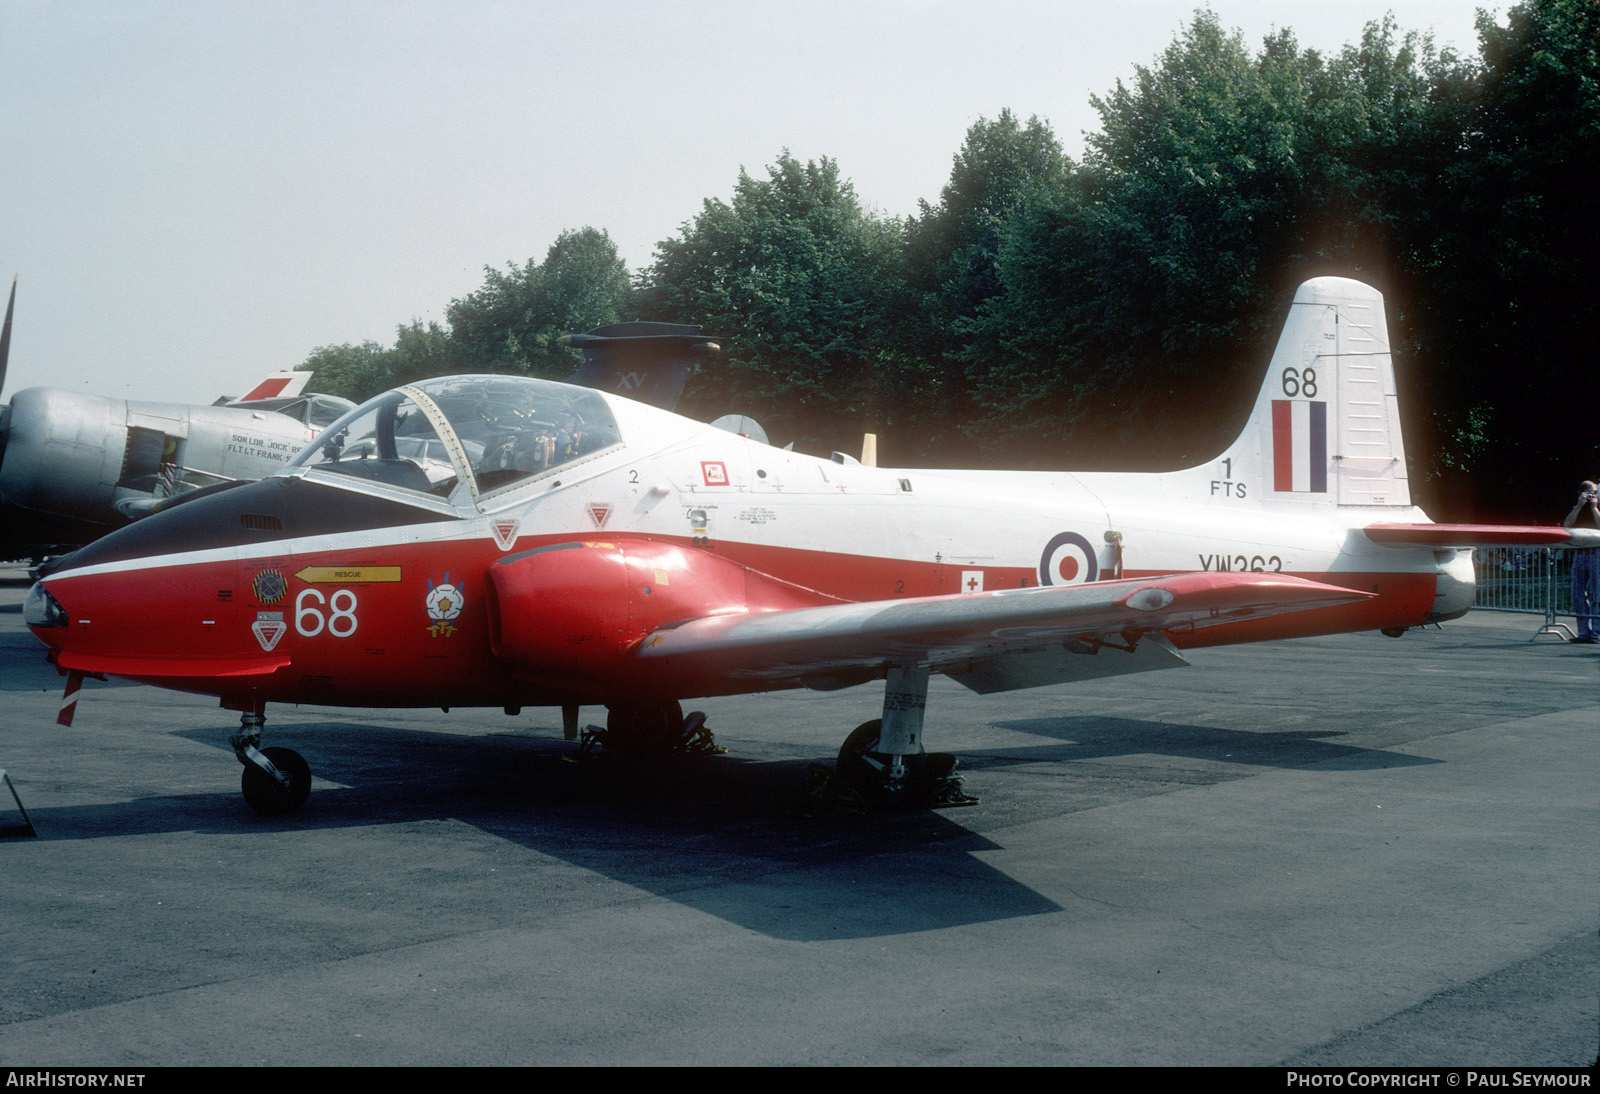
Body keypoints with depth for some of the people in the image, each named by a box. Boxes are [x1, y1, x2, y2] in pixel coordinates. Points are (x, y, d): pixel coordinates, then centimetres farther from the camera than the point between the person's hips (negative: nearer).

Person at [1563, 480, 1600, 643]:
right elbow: (1567, 524, -1)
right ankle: (1584, 632, 8)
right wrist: (1579, 506, -4)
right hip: (1579, 554, 4)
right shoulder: (1575, 510, 17)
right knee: (1578, 595, 2)